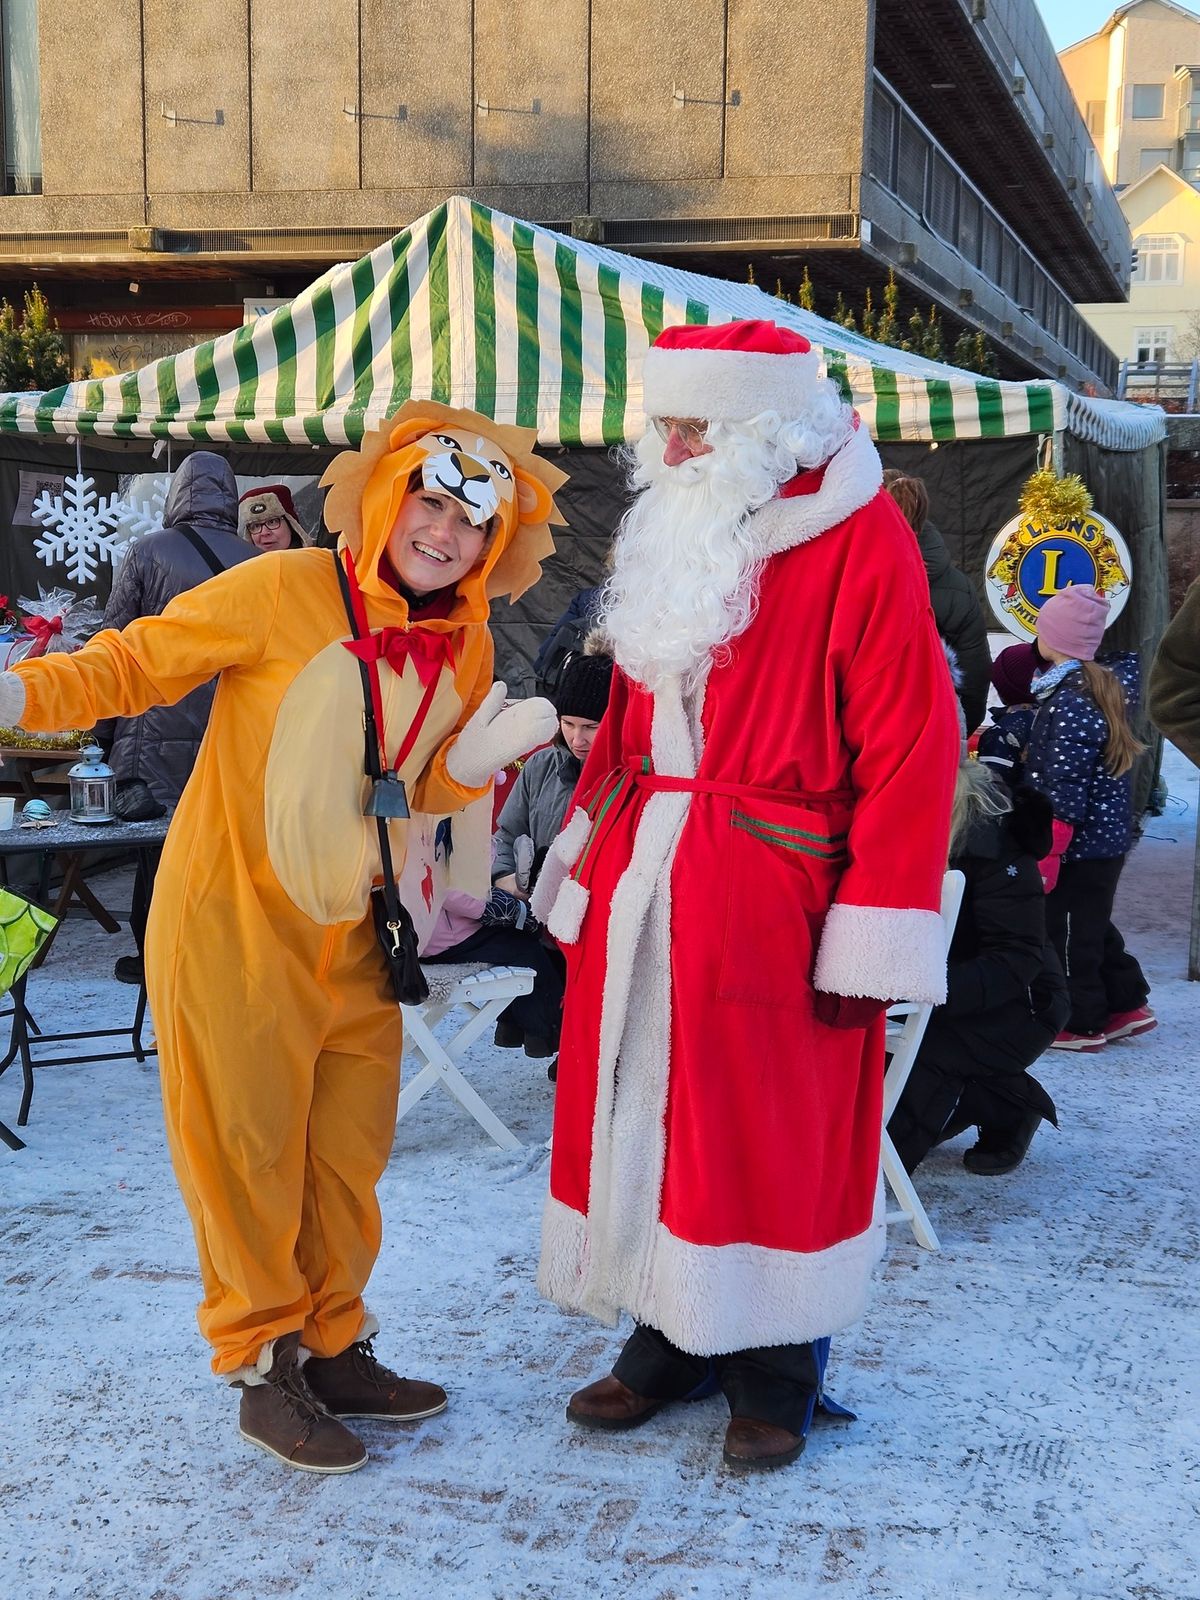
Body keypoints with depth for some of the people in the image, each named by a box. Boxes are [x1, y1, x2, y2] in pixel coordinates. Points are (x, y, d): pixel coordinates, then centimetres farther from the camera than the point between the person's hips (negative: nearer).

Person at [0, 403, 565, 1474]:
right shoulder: (284, 591, -17)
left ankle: (331, 1349, 32)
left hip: (351, 935, 6)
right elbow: (134, 663, -11)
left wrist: (473, 763, -12)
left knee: (348, 1154, 14)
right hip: (237, 919, -6)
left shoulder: (467, 643, 1)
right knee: (248, 1152, 5)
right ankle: (263, 1369, 22)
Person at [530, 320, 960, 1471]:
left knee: (769, 1139, 4)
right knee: (640, 1113, 11)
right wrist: (587, 845, 11)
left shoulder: (858, 542, -9)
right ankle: (667, 1343, 28)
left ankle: (773, 1374, 23)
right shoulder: (674, 532, 13)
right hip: (637, 890, 6)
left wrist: (874, 937, -16)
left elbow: (908, 748, -13)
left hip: (768, 899, -6)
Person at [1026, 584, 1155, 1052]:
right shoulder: (1104, 685, 5)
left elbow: (1065, 788, -22)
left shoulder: (1068, 702, -21)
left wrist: (1048, 851, -19)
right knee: (1093, 924, 21)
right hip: (1107, 837, 9)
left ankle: (1080, 1023, 12)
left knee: (1068, 933, 3)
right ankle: (1126, 1004, 29)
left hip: (1080, 843, -9)